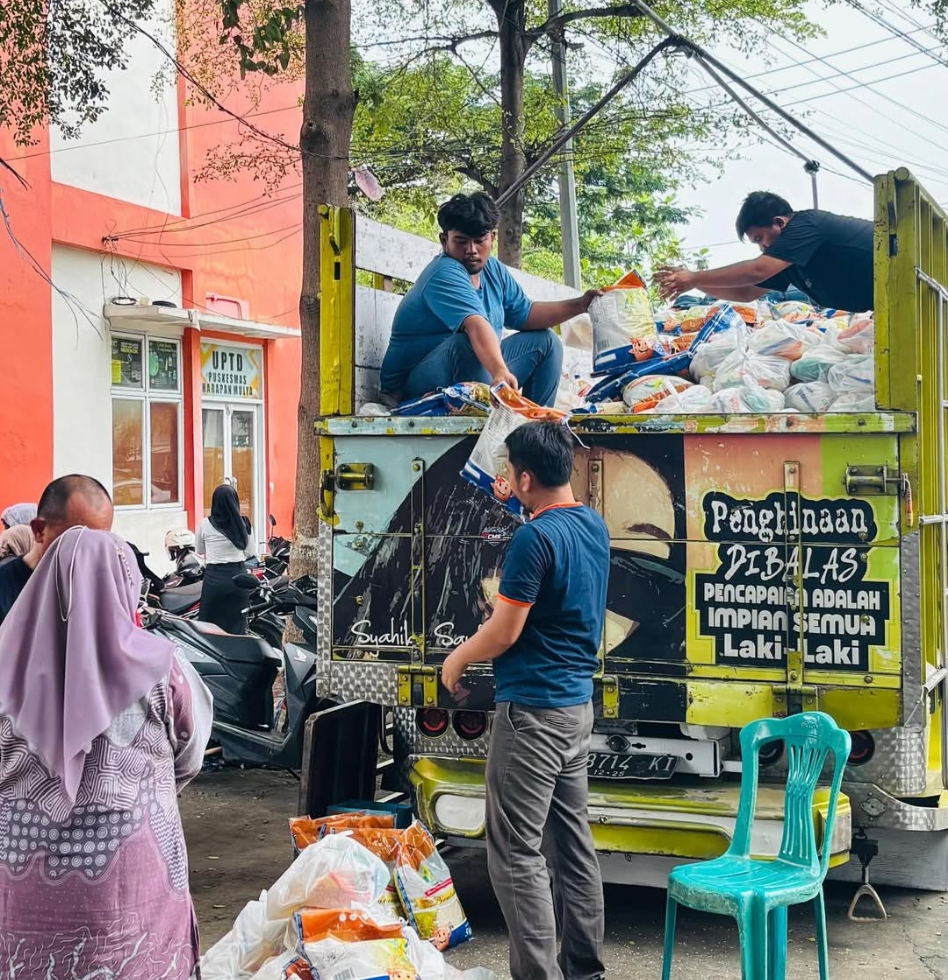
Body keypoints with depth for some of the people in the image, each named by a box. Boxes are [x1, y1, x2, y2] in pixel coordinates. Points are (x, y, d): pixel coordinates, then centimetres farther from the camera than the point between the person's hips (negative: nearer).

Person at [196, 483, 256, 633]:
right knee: (237, 626, 9)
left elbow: (200, 551, 10)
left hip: (214, 578, -2)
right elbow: (251, 553, 7)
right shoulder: (243, 523, -2)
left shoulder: (205, 525, -6)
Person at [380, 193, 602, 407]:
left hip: (480, 372, 10)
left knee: (545, 341, 9)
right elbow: (476, 325, -40)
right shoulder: (444, 275, -23)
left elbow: (524, 315, 14)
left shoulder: (494, 270, 7)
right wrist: (501, 372, -54)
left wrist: (579, 305, 5)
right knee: (466, 342, -37)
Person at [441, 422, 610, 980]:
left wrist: (456, 661, 1)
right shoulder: (595, 526, 7)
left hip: (532, 710, -9)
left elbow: (505, 631, -16)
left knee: (516, 852, -4)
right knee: (573, 841, 15)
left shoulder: (535, 538, -19)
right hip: (577, 704, 9)